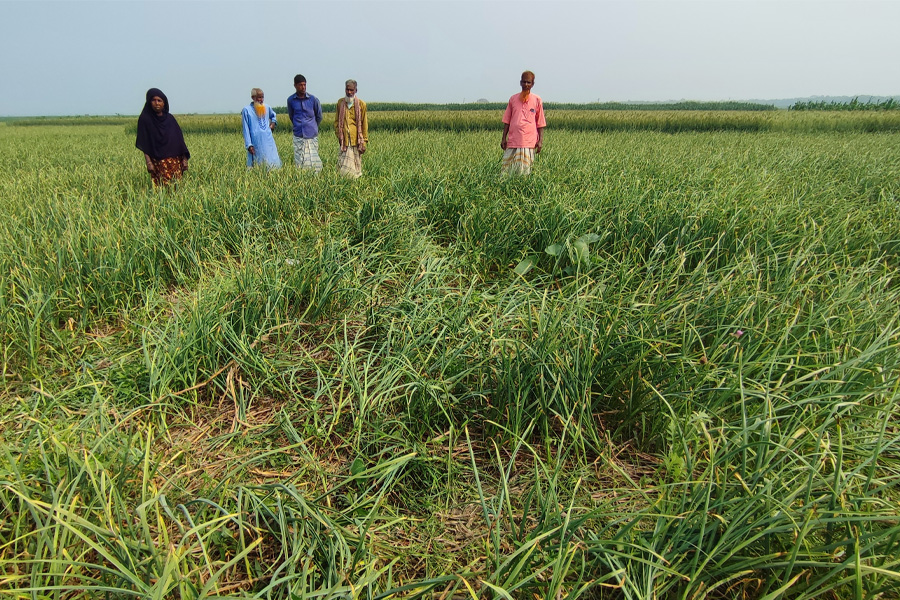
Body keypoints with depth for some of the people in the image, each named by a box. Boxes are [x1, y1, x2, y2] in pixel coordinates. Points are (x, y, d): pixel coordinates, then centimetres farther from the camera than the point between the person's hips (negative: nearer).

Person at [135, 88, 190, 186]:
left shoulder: (170, 118, 12)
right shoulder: (145, 119, 1)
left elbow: (179, 139, 11)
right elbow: (144, 144, -2)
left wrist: (184, 158, 3)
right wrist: (148, 162, -11)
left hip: (175, 161, 4)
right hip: (158, 162, -4)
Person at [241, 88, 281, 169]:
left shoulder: (267, 108, 9)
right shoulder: (246, 110, -3)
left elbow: (273, 115, 34)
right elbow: (245, 129, -4)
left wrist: (273, 122, 13)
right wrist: (249, 145, -9)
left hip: (269, 142, 4)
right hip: (256, 143, -4)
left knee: (273, 163, 3)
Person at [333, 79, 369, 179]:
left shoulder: (361, 104, 2)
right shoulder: (340, 103, 9)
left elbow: (364, 124, 3)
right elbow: (336, 121, 16)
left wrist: (364, 142, -1)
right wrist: (338, 135, 4)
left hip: (356, 140, -2)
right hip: (344, 140, 2)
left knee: (356, 165, 0)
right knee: (344, 167, -2)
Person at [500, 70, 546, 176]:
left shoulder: (537, 100, 6)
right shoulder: (513, 99, 11)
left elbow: (540, 123, 6)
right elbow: (507, 121, 13)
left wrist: (540, 141, -1)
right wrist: (504, 138, 7)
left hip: (529, 142, -2)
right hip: (513, 140, 2)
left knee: (525, 171, -4)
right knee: (506, 170, -2)